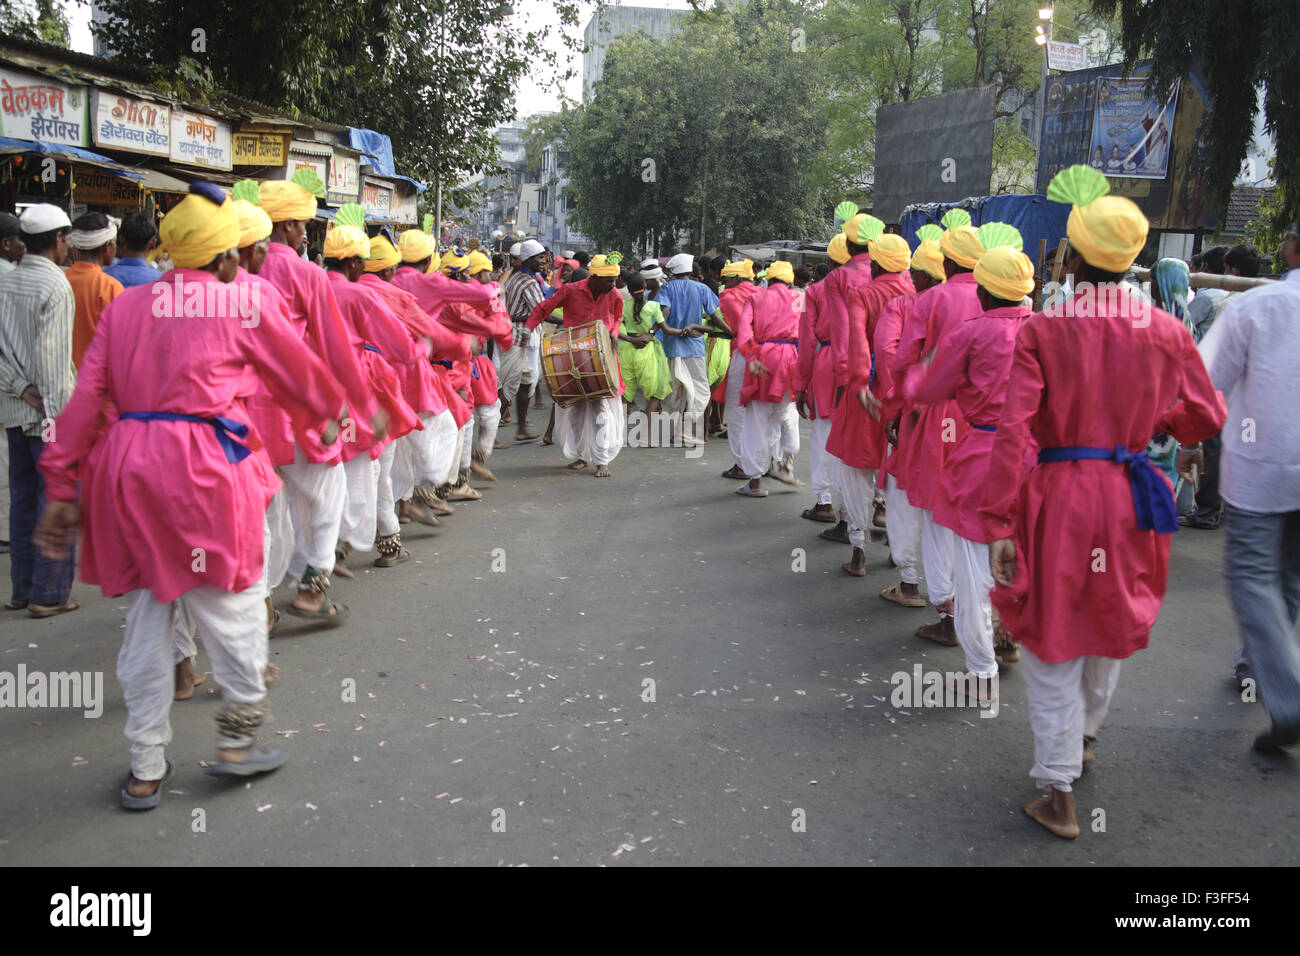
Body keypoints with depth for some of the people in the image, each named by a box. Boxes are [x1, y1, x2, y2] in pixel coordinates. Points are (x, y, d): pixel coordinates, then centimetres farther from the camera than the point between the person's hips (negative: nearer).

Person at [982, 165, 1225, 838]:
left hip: (1058, 498, -4)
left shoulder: (1042, 330, -12)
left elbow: (1012, 433, -17)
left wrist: (998, 525, -13)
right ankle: (1082, 736, 47)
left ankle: (1058, 793, 11)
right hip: (1131, 498, 4)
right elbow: (1206, 417, 11)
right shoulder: (1165, 330, -1)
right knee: (1109, 629, 24)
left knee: (1053, 641, 8)